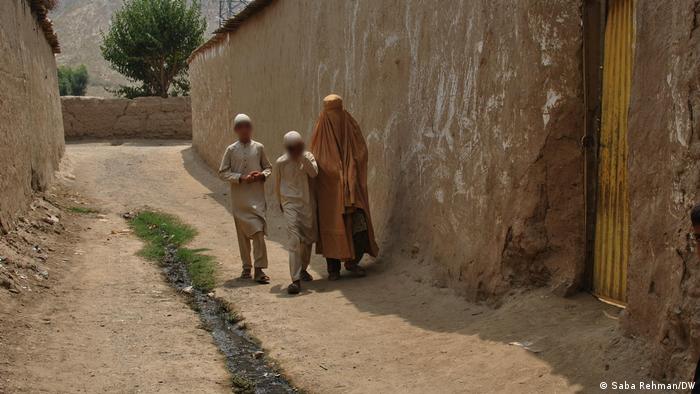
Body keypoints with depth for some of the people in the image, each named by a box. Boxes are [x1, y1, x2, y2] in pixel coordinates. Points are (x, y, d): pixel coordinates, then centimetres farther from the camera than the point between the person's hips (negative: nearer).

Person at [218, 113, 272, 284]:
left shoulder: (258, 148, 5)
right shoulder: (231, 150, 2)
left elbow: (268, 167, 14)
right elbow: (223, 172, 1)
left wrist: (262, 175, -9)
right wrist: (241, 178, -12)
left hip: (257, 196, 0)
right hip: (239, 198, 1)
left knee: (259, 231, -10)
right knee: (242, 233, 9)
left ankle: (259, 269, -7)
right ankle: (246, 267, 22)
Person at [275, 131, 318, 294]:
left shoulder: (308, 157, 0)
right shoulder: (281, 162, -5)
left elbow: (314, 173, -19)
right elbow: (277, 184, 9)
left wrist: (303, 157, -24)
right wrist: (280, 202, 19)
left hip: (308, 203, 3)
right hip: (291, 203, -3)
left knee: (308, 238, 15)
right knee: (295, 239, -16)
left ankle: (303, 269, 39)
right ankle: (296, 280, -21)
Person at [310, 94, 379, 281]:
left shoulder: (351, 128, 4)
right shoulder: (321, 131, 2)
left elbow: (361, 153, 3)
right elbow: (314, 160, 1)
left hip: (350, 187, 1)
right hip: (328, 188, -1)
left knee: (358, 222, -8)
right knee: (332, 226, -1)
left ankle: (352, 261, 14)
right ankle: (333, 269, 10)